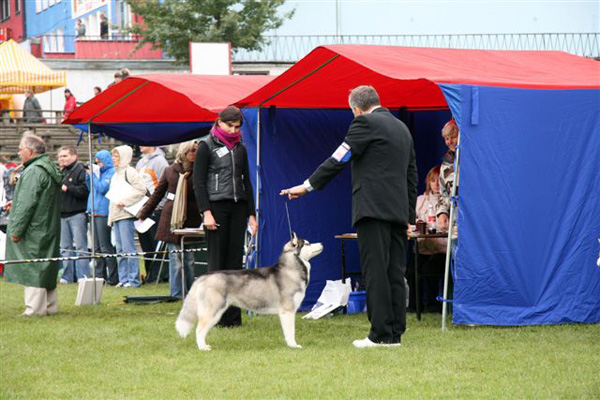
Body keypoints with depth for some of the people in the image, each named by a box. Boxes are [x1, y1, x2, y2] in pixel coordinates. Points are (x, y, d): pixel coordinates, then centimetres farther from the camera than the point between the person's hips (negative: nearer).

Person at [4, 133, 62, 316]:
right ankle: (50, 306, 20)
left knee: (32, 270, -6)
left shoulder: (33, 172, -18)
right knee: (46, 267, 15)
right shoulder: (51, 169, 14)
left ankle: (35, 308, -6)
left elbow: (27, 203, -21)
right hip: (49, 230, 10)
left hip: (34, 231, -10)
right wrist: (15, 204, 22)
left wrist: (16, 229, -17)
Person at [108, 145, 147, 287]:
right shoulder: (116, 174, 22)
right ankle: (123, 278, 10)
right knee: (120, 249, 8)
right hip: (116, 215, 9)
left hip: (126, 215, -9)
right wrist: (111, 218, 16)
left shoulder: (129, 172, -5)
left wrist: (125, 201, -15)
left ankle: (133, 279, -9)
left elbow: (141, 189, -15)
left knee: (128, 247, -10)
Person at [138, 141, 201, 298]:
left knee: (189, 257, 1)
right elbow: (158, 194, 15)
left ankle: (189, 293, 10)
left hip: (191, 219, 0)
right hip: (172, 219, 0)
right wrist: (143, 214, 16)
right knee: (175, 257, -2)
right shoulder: (170, 171, 8)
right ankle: (177, 293, 4)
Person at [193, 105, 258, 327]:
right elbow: (198, 182, -5)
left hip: (237, 208, 5)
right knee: (218, 259, -6)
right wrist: (206, 212, -14)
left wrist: (251, 214, 13)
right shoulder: (207, 146, 0)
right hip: (216, 206, -5)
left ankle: (233, 315, 3)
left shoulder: (240, 149, 16)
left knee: (235, 259, 2)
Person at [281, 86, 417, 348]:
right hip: (398, 212, 8)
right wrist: (409, 216, 24)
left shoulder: (365, 123, -4)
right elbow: (412, 176, 22)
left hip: (373, 208, -8)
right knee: (395, 273, 6)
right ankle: (395, 333, 6)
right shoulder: (402, 128, 21)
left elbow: (338, 159, -6)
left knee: (375, 272, -9)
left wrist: (308, 185, 1)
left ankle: (380, 334, -12)